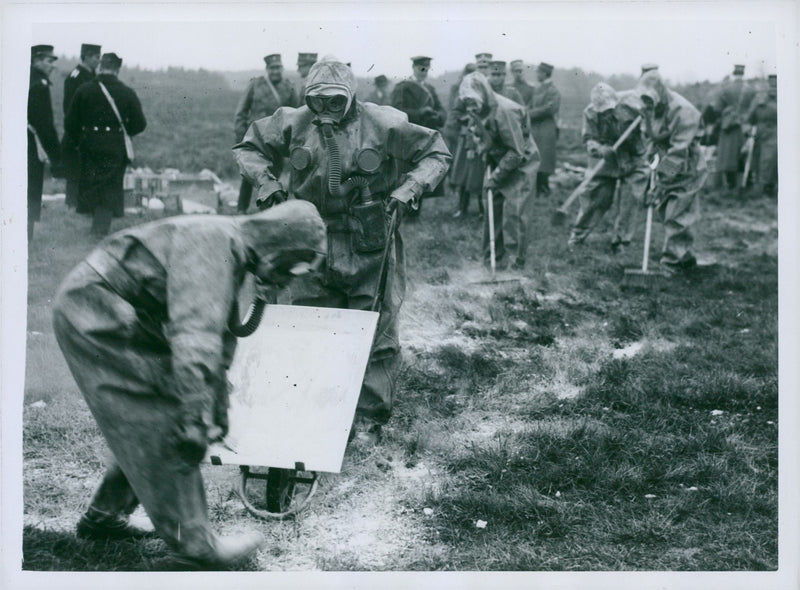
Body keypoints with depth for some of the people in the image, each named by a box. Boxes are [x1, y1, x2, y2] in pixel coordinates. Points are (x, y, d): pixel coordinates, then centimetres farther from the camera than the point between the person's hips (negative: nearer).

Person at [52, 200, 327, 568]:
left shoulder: (232, 252, 11)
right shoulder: (215, 239, -22)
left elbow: (219, 342, 20)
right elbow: (194, 334, -33)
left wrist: (218, 414, 24)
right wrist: (197, 417, -35)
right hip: (93, 312, -10)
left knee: (146, 427, 14)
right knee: (161, 429, -10)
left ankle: (103, 516, 28)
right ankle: (194, 544, -4)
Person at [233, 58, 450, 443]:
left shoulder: (383, 125, -6)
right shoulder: (294, 125, 1)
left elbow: (436, 153, 3)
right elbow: (249, 147, 15)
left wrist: (409, 188, -12)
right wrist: (265, 182, -2)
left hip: (370, 248, -2)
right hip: (313, 245, 3)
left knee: (376, 332, 0)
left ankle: (370, 419, 11)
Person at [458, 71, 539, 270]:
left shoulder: (504, 111, -29)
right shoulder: (479, 111, -5)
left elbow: (517, 152, -25)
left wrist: (496, 175, -21)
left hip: (520, 164, -8)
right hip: (500, 161, 8)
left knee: (514, 211, -10)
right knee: (494, 208, 9)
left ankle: (518, 260, -1)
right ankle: (492, 257, 18)